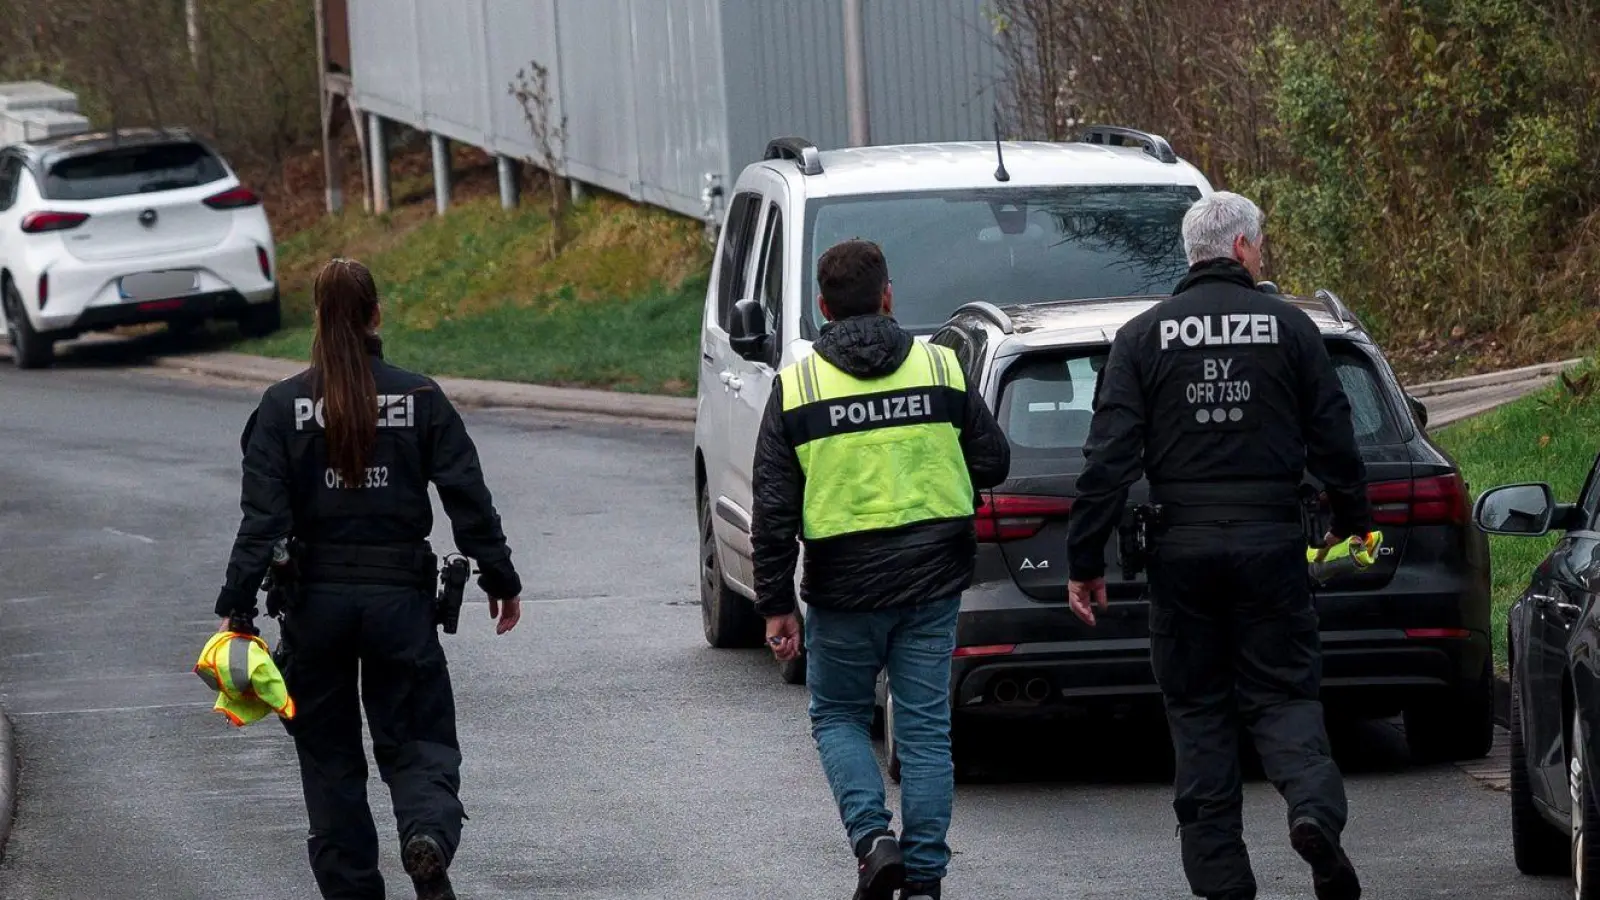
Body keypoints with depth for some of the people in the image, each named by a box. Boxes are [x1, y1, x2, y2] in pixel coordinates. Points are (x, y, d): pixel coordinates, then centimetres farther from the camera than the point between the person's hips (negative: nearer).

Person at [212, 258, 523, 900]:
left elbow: (262, 516, -8)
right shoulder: (420, 398, -2)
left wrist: (238, 604, -7)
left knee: (328, 751, 12)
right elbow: (468, 498, 0)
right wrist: (501, 581, 10)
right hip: (400, 595, 0)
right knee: (416, 740, 7)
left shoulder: (285, 405, -3)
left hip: (316, 598, 0)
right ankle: (429, 834, -23)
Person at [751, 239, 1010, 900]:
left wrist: (776, 605, 0)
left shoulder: (796, 386, -4)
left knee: (837, 716, 16)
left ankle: (873, 838, -5)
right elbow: (991, 463, 4)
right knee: (925, 728, 8)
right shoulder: (941, 368, -1)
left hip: (845, 585, -2)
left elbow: (773, 509, -5)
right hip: (932, 577, 2)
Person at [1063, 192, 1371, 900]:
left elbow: (1109, 457, -4)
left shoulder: (1143, 337, 1)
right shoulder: (1288, 327, 1)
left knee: (1198, 709, 8)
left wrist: (1085, 561, -1)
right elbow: (1333, 437, 3)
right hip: (1271, 540, 0)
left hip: (1183, 548, 0)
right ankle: (1314, 806, -23)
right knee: (1281, 693, 6)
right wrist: (1352, 518, 20)